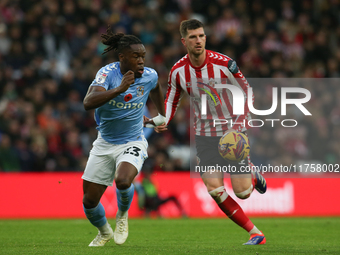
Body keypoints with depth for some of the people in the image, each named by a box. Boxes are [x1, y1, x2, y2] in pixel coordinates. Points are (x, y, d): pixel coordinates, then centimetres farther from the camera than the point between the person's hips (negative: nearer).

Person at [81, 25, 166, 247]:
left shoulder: (150, 76, -9)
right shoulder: (108, 73, -19)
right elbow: (88, 102, -36)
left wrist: (162, 116, 32)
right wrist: (118, 90, -47)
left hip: (132, 143, 0)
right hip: (105, 144, 0)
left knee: (123, 180, -32)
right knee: (89, 201, 3)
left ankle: (123, 214, 3)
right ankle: (104, 233, 36)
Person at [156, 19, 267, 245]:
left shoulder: (224, 64, -17)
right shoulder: (178, 71, -7)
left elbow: (246, 92, -6)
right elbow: (172, 99, 11)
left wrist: (240, 124, -16)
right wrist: (164, 121, -8)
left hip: (232, 131, -2)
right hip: (204, 133, 2)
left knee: (242, 192, -3)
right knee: (215, 190, -13)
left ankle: (251, 173, 35)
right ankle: (255, 233, -2)